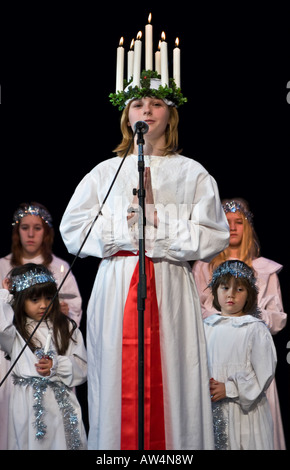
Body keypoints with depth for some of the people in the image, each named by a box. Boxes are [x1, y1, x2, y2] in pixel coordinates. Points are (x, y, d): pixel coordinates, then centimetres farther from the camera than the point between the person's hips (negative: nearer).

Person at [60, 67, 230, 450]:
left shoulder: (192, 173, 9)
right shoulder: (106, 172, 13)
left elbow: (215, 235, -1)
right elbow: (72, 230, 6)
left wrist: (159, 218, -9)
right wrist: (126, 223, -6)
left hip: (171, 288, -1)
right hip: (117, 286, 1)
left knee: (171, 384, -3)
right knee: (118, 385, -2)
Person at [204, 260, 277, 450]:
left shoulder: (256, 329, -4)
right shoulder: (206, 327, 9)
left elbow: (263, 372, -8)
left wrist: (228, 388, -14)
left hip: (245, 409, -3)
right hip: (211, 410, 3)